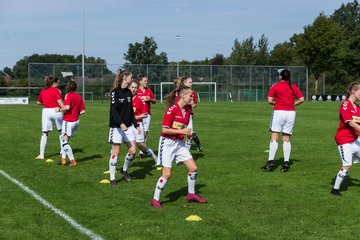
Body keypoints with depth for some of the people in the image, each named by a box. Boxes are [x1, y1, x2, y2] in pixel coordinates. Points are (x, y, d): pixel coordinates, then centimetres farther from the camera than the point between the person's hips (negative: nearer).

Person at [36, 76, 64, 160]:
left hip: (46, 111, 3)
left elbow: (38, 102, 18)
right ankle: (62, 150, 22)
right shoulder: (57, 90, -3)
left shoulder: (42, 91, 11)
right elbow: (60, 102, -15)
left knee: (45, 134, 4)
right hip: (56, 111, -3)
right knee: (61, 131, 17)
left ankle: (41, 154, -1)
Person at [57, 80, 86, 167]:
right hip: (76, 121, 8)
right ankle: (63, 159, 21)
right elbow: (83, 111, 6)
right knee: (63, 139, 19)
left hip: (68, 121, -8)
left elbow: (67, 107, -26)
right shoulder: (79, 97, 8)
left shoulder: (68, 95, -11)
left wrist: (60, 109, -10)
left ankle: (73, 161, -7)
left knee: (65, 141, -3)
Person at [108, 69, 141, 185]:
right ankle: (112, 178, 8)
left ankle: (124, 170, 26)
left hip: (128, 126, 6)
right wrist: (121, 123, -31)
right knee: (115, 152, -2)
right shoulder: (115, 92, -10)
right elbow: (113, 110, -18)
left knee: (133, 150, 2)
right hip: (117, 127, -6)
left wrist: (136, 125, 14)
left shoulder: (129, 92, 11)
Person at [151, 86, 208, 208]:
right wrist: (181, 131, -21)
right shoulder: (172, 109, -18)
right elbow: (164, 130, -20)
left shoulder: (187, 111, 6)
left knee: (193, 168, 5)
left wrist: (187, 133, -1)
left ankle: (191, 194, 24)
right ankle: (155, 199, 6)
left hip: (179, 143, 8)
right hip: (168, 143, -7)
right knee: (167, 174, -8)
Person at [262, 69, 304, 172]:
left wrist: (276, 102, 10)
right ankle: (286, 163, 4)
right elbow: (301, 99, 6)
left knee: (274, 138, -3)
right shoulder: (294, 87, 9)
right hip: (291, 113, 4)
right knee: (286, 140, 7)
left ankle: (271, 161, -12)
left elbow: (269, 100, -8)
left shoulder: (275, 86, -1)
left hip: (279, 112, -3)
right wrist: (292, 104, 13)